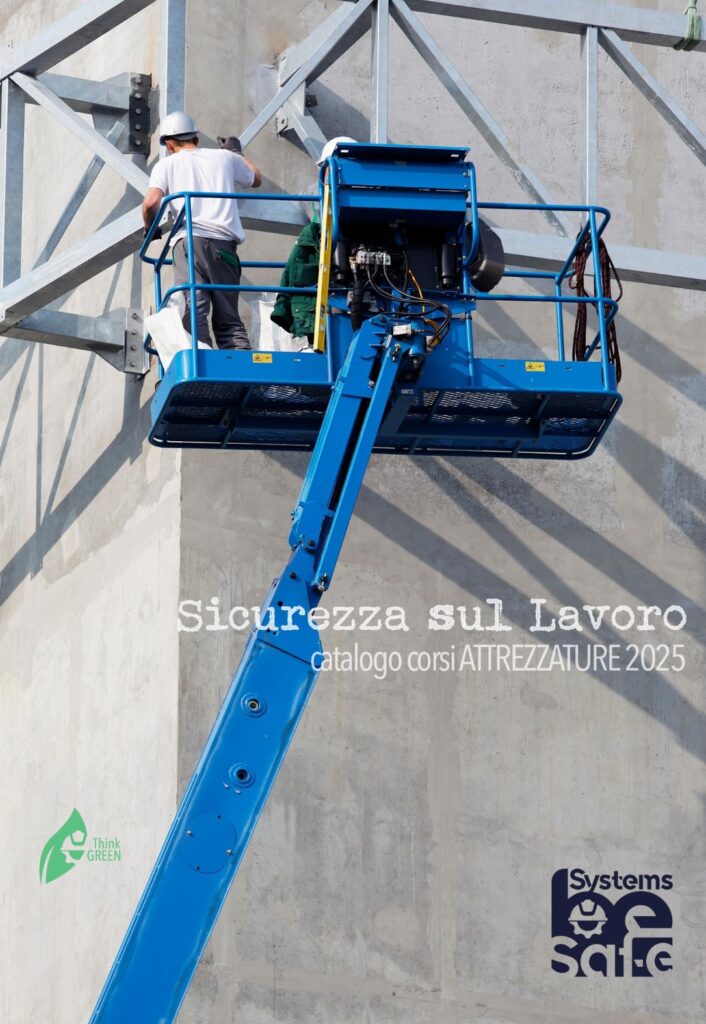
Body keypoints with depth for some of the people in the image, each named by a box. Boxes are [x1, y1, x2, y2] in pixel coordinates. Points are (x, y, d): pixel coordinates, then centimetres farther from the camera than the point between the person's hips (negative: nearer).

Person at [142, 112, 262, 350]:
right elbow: (256, 179, 42)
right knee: (228, 318, 6)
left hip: (190, 240, -3)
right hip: (224, 242, 3)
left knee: (194, 311, -12)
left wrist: (150, 228, 17)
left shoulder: (167, 163, 14)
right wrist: (236, 152, 58)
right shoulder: (225, 157, 23)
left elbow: (151, 203, -3)